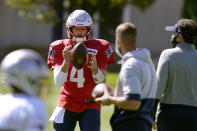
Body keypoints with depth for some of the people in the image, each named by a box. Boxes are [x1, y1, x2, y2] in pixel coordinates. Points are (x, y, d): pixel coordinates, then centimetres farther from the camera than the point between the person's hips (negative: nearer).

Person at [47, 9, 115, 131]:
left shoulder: (100, 48, -5)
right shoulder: (60, 48, -4)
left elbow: (102, 81, -7)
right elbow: (59, 82, -12)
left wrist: (95, 69, -28)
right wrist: (66, 62, -27)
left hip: (90, 104, -1)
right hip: (68, 103, 1)